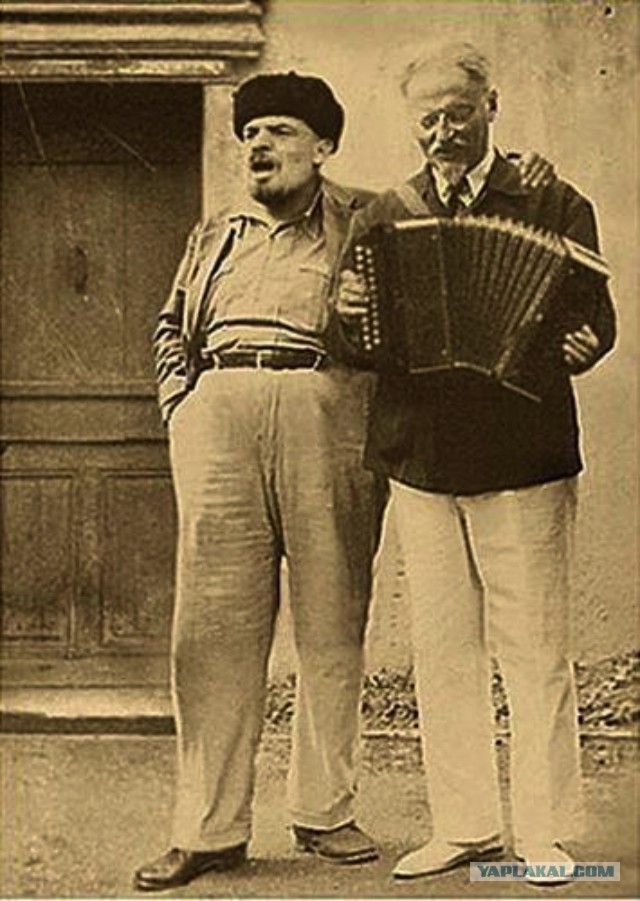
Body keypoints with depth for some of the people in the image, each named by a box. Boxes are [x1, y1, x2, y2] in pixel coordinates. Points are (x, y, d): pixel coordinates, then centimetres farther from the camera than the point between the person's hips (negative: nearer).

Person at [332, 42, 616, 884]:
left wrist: (580, 343, -25)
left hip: (522, 464, -3)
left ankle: (545, 833, 11)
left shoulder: (555, 206, 5)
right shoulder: (382, 216, 12)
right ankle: (464, 826, 19)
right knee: (442, 652, 8)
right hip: (420, 465, 3)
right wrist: (350, 318, -15)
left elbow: (595, 312, -2)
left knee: (535, 652, 1)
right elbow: (350, 345, 7)